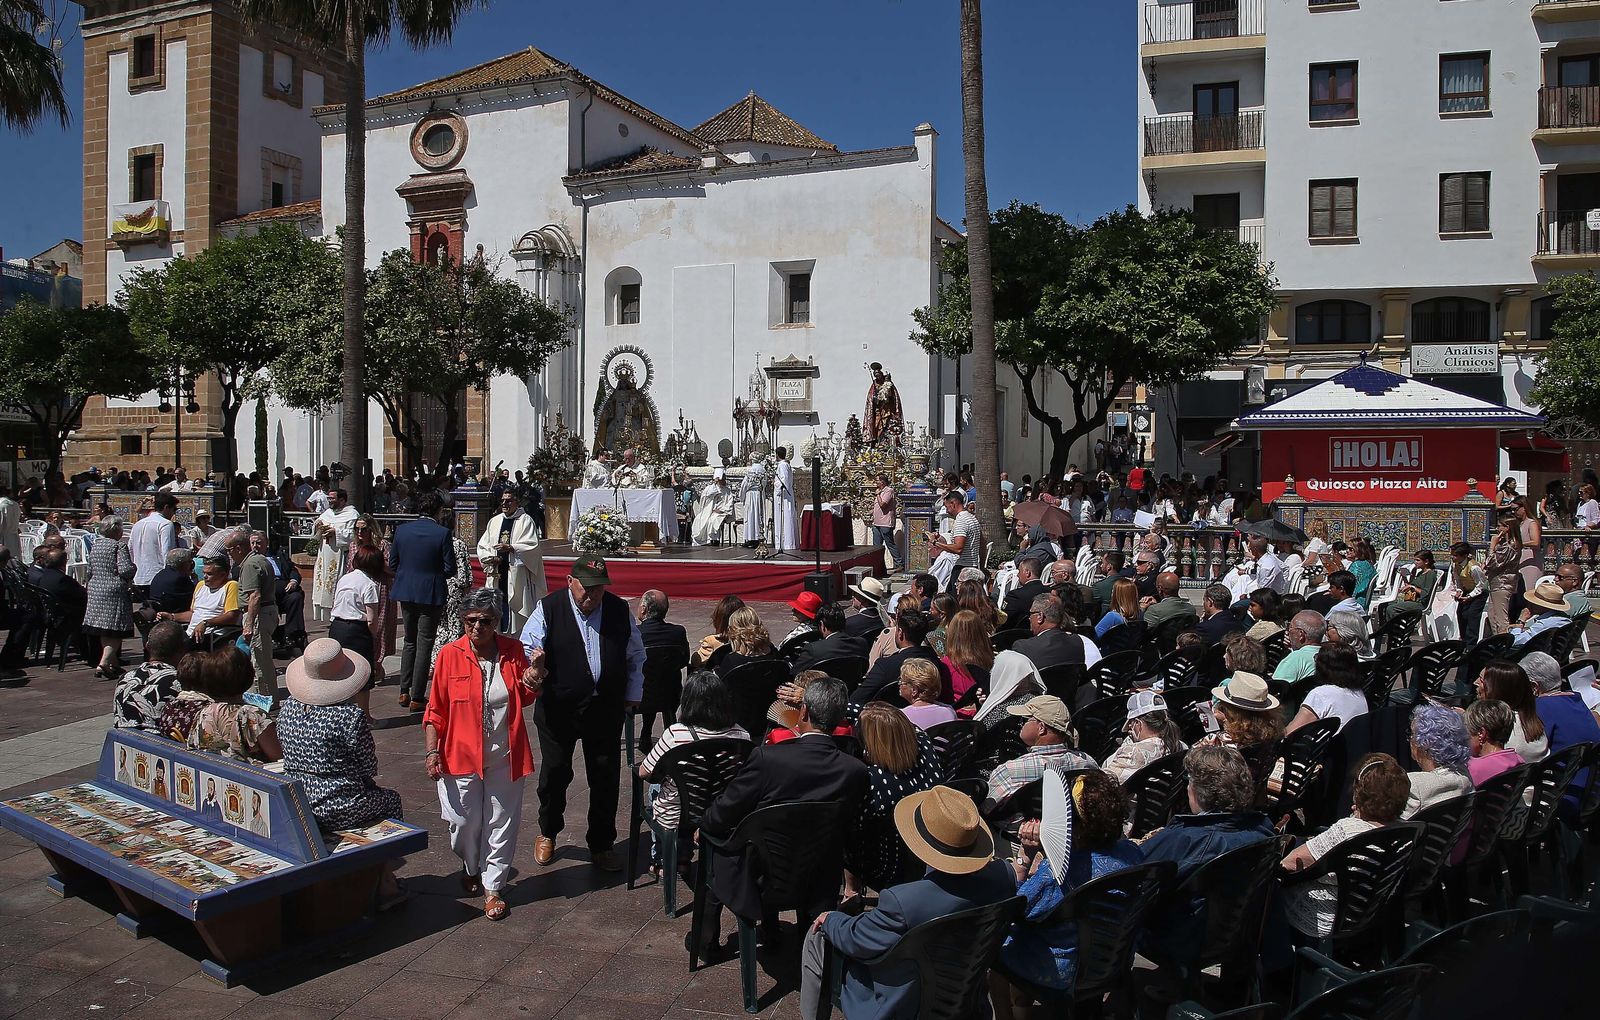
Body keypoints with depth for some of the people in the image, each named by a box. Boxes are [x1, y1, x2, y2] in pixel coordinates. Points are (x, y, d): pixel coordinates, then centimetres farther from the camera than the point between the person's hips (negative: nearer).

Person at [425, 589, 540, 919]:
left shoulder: (514, 651, -3)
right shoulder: (450, 655, -8)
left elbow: (526, 698, 8)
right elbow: (435, 709, -2)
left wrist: (535, 672, -10)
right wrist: (432, 750, -8)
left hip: (504, 758, 1)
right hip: (461, 756, -1)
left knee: (502, 823, 8)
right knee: (464, 822, 10)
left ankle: (493, 886, 24)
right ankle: (470, 869, 40)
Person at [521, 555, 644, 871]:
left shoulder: (620, 611, 1)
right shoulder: (548, 609, -7)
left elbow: (635, 656, 12)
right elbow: (526, 646, -6)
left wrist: (632, 694, 10)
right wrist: (534, 663, -29)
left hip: (605, 711, 2)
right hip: (558, 709, -2)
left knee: (606, 778, 7)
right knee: (555, 773, 11)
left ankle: (601, 845, 24)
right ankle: (547, 834, 37)